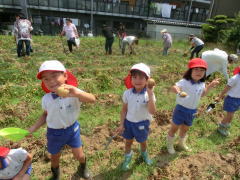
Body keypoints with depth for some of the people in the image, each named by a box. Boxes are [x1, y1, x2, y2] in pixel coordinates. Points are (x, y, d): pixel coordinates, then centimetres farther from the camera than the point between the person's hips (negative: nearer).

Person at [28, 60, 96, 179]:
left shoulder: (74, 93, -25)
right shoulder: (46, 99, -15)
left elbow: (92, 99, -43)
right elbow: (46, 115, 5)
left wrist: (76, 93, -62)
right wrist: (33, 128, -2)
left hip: (72, 129, -2)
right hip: (54, 132, 2)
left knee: (79, 155, 8)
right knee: (55, 158, 21)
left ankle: (83, 167, 46)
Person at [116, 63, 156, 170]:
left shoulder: (149, 95, -21)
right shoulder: (127, 93, -15)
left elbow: (152, 111, -34)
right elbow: (124, 110, -3)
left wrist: (150, 94, -43)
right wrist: (121, 124, -2)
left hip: (142, 123, -1)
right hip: (128, 122, 1)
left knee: (142, 142, 24)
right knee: (128, 142, 21)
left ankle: (144, 154, 57)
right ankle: (128, 157, 50)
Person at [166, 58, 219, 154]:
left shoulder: (201, 84, 0)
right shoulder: (185, 82, -23)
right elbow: (174, 87, -40)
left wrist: (210, 86, 8)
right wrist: (179, 91, -63)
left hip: (192, 111, 6)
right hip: (181, 109, -6)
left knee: (185, 129, 27)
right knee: (174, 129, 11)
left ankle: (182, 143, 54)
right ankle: (170, 145, 36)